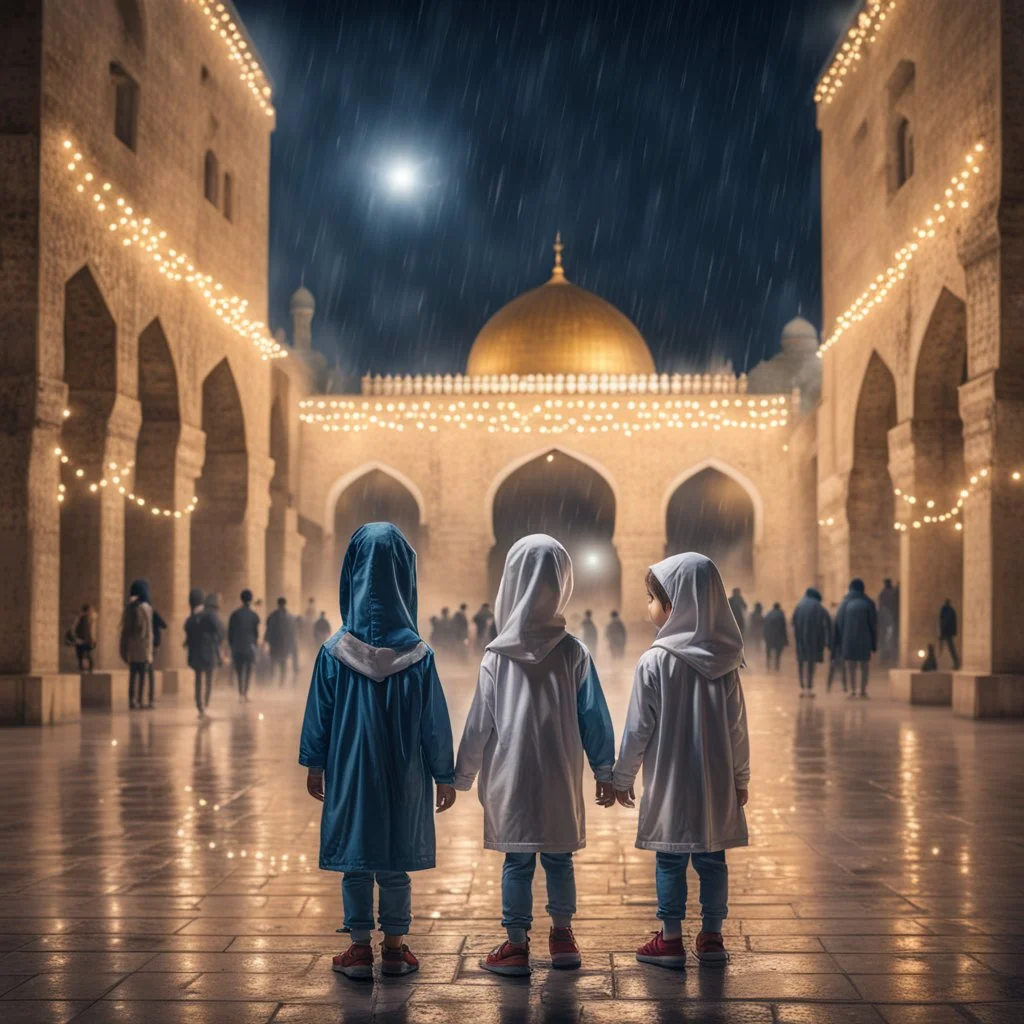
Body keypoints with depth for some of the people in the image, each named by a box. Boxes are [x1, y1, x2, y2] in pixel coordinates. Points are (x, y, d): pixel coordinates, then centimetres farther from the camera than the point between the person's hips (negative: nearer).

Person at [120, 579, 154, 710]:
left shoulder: (128, 607, 6)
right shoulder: (145, 607, -11)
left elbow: (124, 628, 9)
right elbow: (148, 630, -11)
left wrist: (125, 649, 15)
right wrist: (149, 649, -8)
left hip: (130, 647, 5)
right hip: (142, 646, -5)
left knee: (133, 674, 10)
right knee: (143, 674, 1)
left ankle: (132, 701, 8)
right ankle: (140, 700, -1)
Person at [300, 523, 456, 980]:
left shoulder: (334, 651, -9)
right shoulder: (417, 654, -10)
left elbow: (318, 714, -1)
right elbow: (435, 722, -4)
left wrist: (314, 764, 12)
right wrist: (444, 775, 6)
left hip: (350, 773, 0)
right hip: (404, 777, 0)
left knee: (355, 860, 9)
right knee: (397, 864, 10)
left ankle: (360, 948, 14)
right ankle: (394, 947, 17)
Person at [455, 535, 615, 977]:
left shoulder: (497, 656, -6)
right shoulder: (574, 652, -4)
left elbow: (478, 725, -1)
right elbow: (594, 717, -1)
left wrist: (462, 776, 9)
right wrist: (604, 772, 7)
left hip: (510, 781, -1)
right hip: (561, 780, 1)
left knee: (517, 861, 4)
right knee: (559, 858, 12)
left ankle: (517, 943, 8)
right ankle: (562, 936, 21)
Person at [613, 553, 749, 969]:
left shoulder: (654, 662, -13)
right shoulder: (725, 662, -1)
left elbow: (638, 728, -8)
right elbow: (737, 728, 3)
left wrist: (623, 777, 4)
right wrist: (741, 778, 14)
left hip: (669, 782, -3)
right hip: (717, 783, 3)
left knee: (670, 861, 6)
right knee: (712, 859, 11)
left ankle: (671, 939, 12)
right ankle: (711, 939, 17)